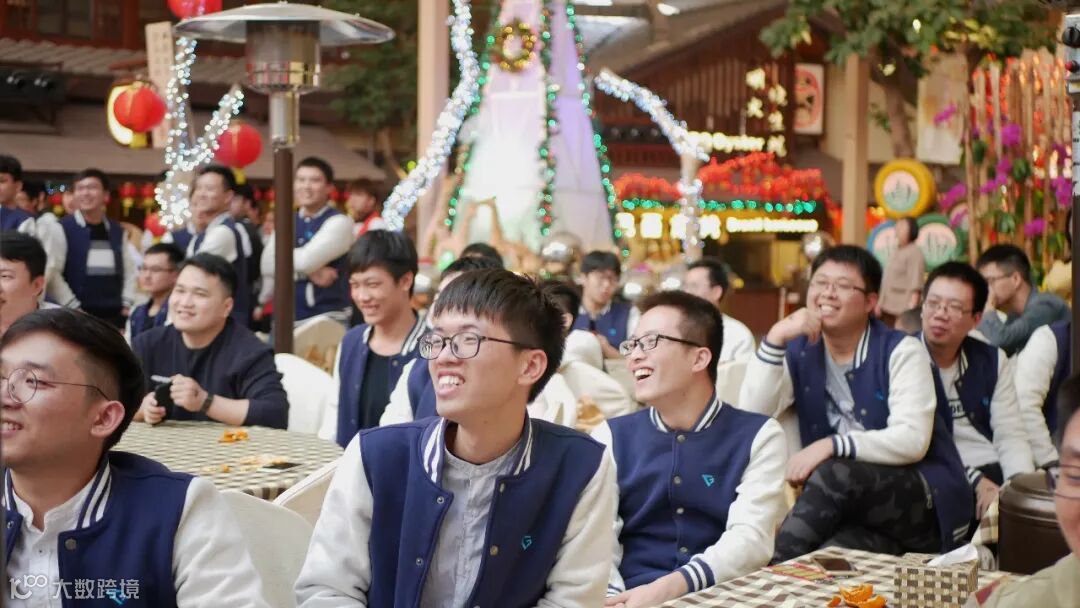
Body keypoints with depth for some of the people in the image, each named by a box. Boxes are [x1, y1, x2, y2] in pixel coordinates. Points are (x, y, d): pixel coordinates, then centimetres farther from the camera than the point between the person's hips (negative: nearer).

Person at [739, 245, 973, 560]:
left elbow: (912, 440, -17)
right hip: (848, 506, 2)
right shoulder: (800, 351, 8)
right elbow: (751, 417, -7)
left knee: (836, 474, -34)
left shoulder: (901, 351, -5)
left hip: (924, 501, -2)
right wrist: (774, 339, -15)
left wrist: (831, 446, -27)